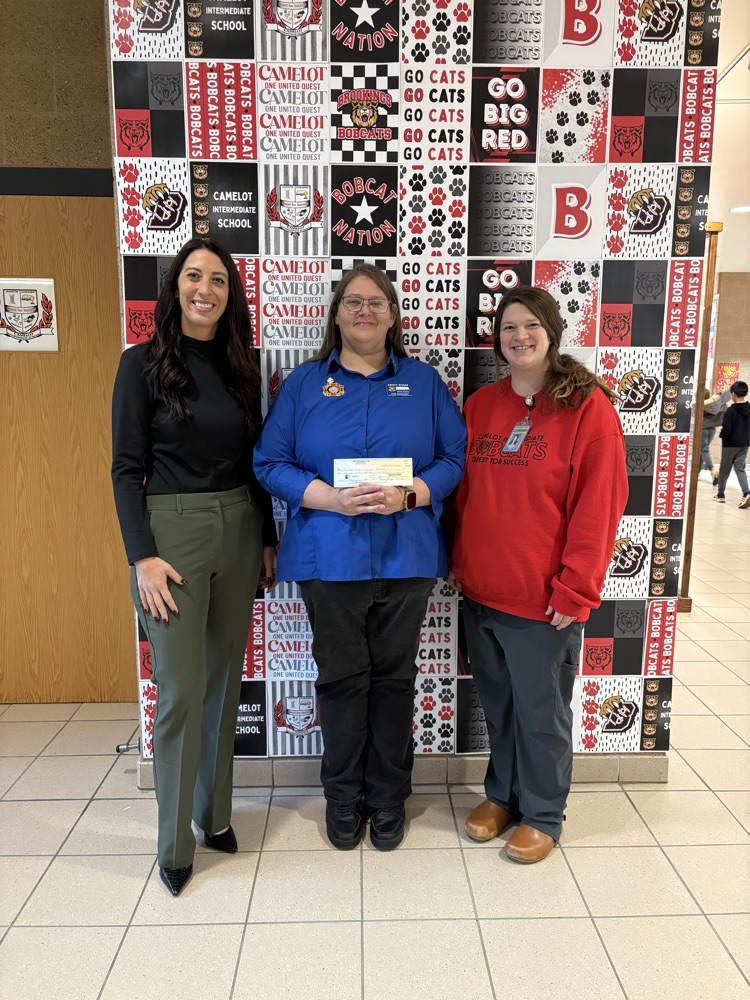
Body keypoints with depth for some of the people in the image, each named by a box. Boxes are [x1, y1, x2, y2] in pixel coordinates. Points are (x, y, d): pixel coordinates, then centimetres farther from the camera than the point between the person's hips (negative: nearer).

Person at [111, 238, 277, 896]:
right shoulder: (144, 364, -3)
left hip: (240, 531, 5)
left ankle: (215, 814, 32)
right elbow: (127, 468, -6)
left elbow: (254, 461, 12)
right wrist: (143, 557, -13)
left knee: (225, 681, 13)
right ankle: (175, 845, 19)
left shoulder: (242, 366, 9)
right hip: (172, 530, -4)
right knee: (181, 690, 0)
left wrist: (268, 540, 10)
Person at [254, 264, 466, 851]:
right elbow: (270, 462, 0)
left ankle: (388, 799, 32)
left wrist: (409, 495, -15)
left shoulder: (424, 382, 7)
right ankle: (344, 798, 32)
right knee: (342, 678, 10)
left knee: (394, 678, 12)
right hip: (330, 556, 0)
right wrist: (333, 499, -15)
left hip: (406, 556, 1)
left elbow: (456, 457, 4)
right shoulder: (304, 383, 6)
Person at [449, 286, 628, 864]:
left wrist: (575, 590, -14)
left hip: (543, 598, -5)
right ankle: (503, 794, 41)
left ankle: (542, 814, 33)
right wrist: (459, 560, 8)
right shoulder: (480, 406, 8)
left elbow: (599, 506, -12)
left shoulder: (588, 405, -8)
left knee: (541, 709, 11)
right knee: (497, 703, 19)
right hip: (481, 591, 5)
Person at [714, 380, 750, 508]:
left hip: (730, 444, -5)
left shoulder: (731, 410, -18)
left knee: (724, 470, 8)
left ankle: (720, 495, 19)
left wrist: (721, 435, -1)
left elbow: (726, 430, -20)